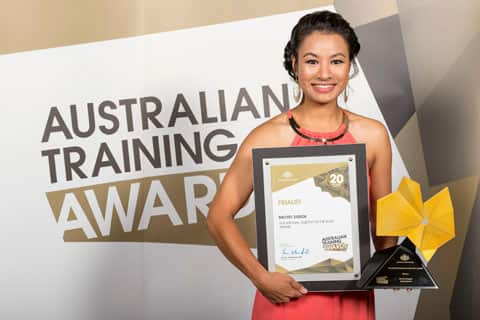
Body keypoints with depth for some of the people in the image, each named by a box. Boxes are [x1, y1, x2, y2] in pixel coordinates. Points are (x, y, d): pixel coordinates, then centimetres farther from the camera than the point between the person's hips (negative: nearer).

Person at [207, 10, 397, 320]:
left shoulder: (373, 135, -3)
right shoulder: (268, 137, -13)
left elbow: (382, 217, 7)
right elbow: (219, 216, -10)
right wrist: (260, 277, -18)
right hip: (289, 293, -3)